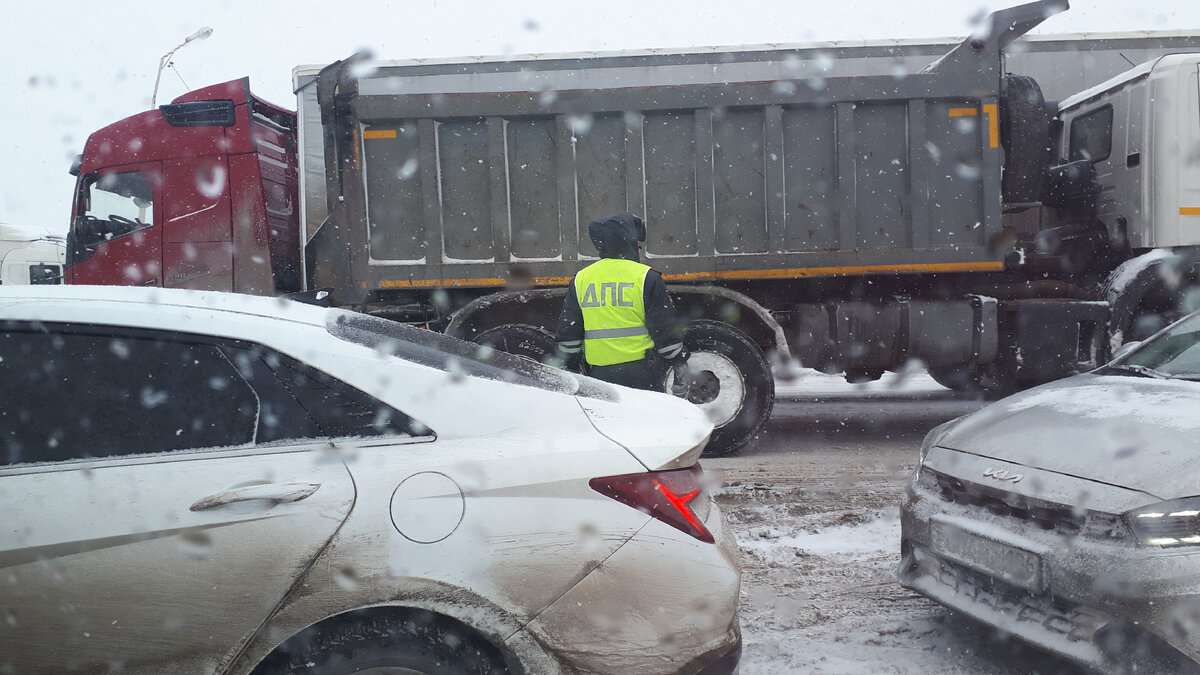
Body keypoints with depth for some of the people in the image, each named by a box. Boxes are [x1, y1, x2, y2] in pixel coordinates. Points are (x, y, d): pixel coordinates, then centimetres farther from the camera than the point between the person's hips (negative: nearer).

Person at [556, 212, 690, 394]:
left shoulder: (580, 279, 7)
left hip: (598, 374, 4)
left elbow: (568, 334, 11)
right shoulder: (646, 277, -5)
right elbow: (667, 328, -4)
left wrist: (571, 368, 20)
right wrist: (680, 366, 4)